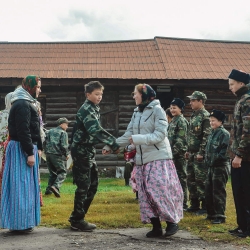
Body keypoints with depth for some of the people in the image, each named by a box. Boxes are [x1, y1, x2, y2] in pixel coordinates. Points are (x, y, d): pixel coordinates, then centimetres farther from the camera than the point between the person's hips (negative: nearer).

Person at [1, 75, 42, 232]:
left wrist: (38, 147, 18)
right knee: (22, 185, -6)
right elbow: (23, 131, -23)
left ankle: (23, 221, 21)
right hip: (21, 150, -11)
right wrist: (30, 153, -23)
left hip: (26, 148, 11)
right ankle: (19, 223, 1)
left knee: (27, 185, 13)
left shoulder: (27, 103, 19)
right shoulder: (22, 104, -16)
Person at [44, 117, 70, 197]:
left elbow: (45, 142, 13)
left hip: (48, 154, 7)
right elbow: (64, 146, -12)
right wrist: (67, 154, 1)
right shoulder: (63, 133, -4)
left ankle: (48, 189, 10)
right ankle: (56, 186, -22)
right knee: (62, 172, -1)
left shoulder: (49, 131, 15)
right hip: (58, 155, -6)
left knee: (52, 173, 18)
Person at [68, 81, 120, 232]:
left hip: (89, 150, 10)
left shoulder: (95, 109, 14)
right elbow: (96, 131, -28)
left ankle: (77, 216, 20)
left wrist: (108, 144, 6)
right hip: (81, 150, -10)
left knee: (93, 184, 12)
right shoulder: (86, 109, -16)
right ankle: (77, 220, 5)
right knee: (83, 185, -5)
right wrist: (114, 144, -26)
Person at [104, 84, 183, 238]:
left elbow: (160, 135, -16)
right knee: (146, 194, 4)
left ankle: (172, 222, 5)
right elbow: (128, 136, 11)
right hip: (142, 159, 7)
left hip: (159, 158, -7)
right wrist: (110, 146, 1)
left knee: (161, 191, -10)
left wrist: (138, 138, -24)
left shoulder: (157, 110, -7)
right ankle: (156, 226, 10)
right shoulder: (136, 113, 12)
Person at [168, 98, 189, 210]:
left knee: (181, 177, -4)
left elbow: (180, 139, -17)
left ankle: (183, 204, 1)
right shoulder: (173, 121, 17)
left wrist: (174, 151, -21)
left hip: (179, 153, -9)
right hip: (173, 153, 9)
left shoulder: (182, 121, -9)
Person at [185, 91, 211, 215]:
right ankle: (194, 204, 21)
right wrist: (188, 150, 18)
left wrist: (201, 152, -21)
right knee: (191, 180, 12)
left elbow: (207, 136, -18)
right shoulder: (193, 115, 16)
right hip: (192, 154, 9)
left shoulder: (205, 116, -12)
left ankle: (205, 206, 3)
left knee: (201, 180, -5)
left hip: (200, 154, -9)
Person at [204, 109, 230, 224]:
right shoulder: (212, 134, 15)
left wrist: (216, 159, -21)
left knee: (218, 192, -5)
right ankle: (211, 214, 23)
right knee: (208, 191, 13)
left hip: (220, 166, -9)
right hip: (211, 166, 9)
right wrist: (207, 161, 14)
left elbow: (225, 150, -20)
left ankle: (220, 216, 2)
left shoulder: (224, 133, -11)